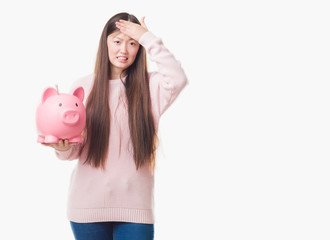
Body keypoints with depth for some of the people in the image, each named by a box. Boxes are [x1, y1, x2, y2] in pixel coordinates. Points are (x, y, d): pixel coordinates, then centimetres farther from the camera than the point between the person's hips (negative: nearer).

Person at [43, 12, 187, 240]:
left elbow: (178, 79, -20)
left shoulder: (149, 86, 2)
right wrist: (63, 148, -18)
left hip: (135, 205, -1)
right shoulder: (83, 87, 4)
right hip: (89, 203, 1)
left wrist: (148, 38, -12)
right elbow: (75, 150, 5)